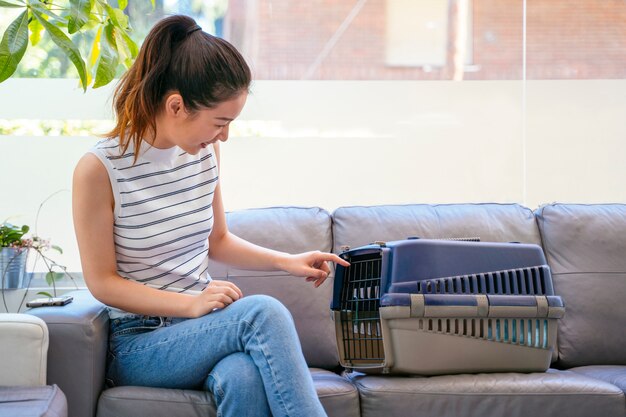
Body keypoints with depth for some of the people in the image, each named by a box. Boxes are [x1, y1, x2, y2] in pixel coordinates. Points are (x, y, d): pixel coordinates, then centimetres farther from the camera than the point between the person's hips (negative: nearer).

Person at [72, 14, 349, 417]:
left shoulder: (206, 151, 5)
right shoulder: (99, 168, -13)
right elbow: (102, 281, -10)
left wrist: (287, 261, 4)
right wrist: (191, 304, -20)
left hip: (202, 328, 5)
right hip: (139, 344, -4)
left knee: (243, 378, -33)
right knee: (262, 311, -31)